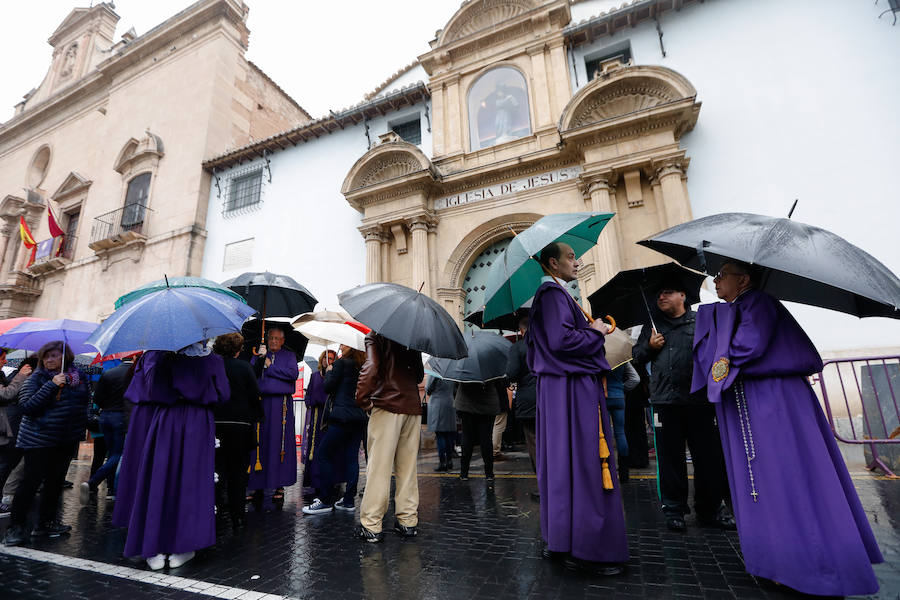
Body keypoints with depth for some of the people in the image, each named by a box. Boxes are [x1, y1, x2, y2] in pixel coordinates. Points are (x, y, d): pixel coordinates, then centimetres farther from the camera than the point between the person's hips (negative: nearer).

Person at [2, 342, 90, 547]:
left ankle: (45, 522, 24)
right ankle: (15, 526, 13)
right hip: (39, 439, -5)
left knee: (56, 481, 12)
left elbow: (86, 398, 17)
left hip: (66, 440, 5)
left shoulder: (79, 376, 4)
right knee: (30, 482, -2)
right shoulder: (36, 378, -9)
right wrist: (52, 385, -26)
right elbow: (26, 406, -19)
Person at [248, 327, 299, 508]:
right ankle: (257, 485, 11)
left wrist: (270, 366, -3)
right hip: (261, 402, 1)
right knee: (259, 442, 1)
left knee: (279, 442, -1)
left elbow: (293, 374, -5)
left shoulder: (289, 355, 12)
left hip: (281, 404, -1)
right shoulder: (259, 355, 16)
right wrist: (260, 359, -15)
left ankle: (279, 486, 6)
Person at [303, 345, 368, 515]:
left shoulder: (341, 363, -7)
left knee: (323, 455, 3)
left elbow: (328, 387, -6)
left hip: (342, 416, -7)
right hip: (360, 417, 7)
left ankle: (326, 500, 6)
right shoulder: (362, 366, 11)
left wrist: (329, 372, 11)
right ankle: (349, 500, 13)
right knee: (352, 457, 9)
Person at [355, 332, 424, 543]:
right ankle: (408, 521, 22)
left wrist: (363, 400, -8)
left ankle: (371, 526, 10)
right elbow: (420, 374, 15)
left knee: (379, 466, 3)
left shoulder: (375, 337, -2)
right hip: (413, 406, 5)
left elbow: (370, 368, -17)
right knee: (408, 466, 13)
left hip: (387, 405, -5)